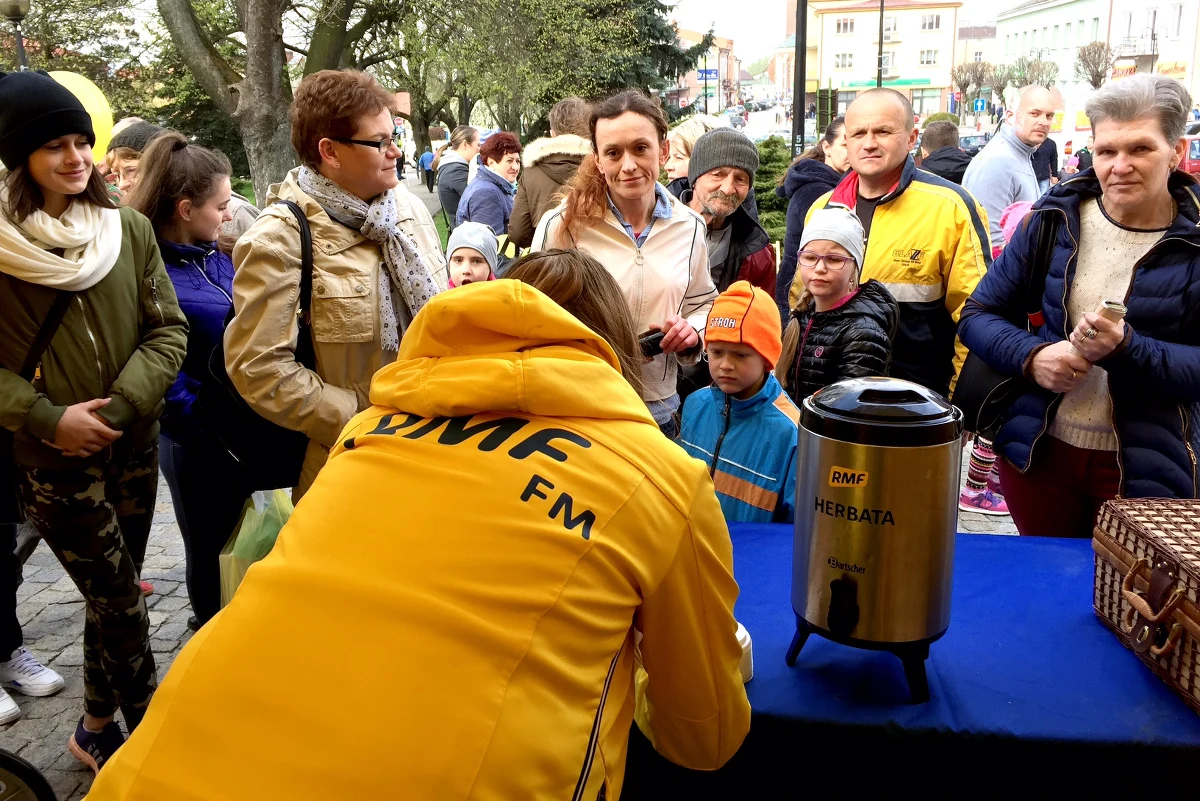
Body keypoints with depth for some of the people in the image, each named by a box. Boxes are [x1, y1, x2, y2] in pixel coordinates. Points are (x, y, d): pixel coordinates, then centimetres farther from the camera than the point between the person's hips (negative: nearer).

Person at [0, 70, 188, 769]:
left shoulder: (130, 229, 0)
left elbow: (169, 328, -1)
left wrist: (120, 405, -13)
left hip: (133, 445, 4)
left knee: (111, 599, 15)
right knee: (123, 607, -1)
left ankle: (98, 730, 36)